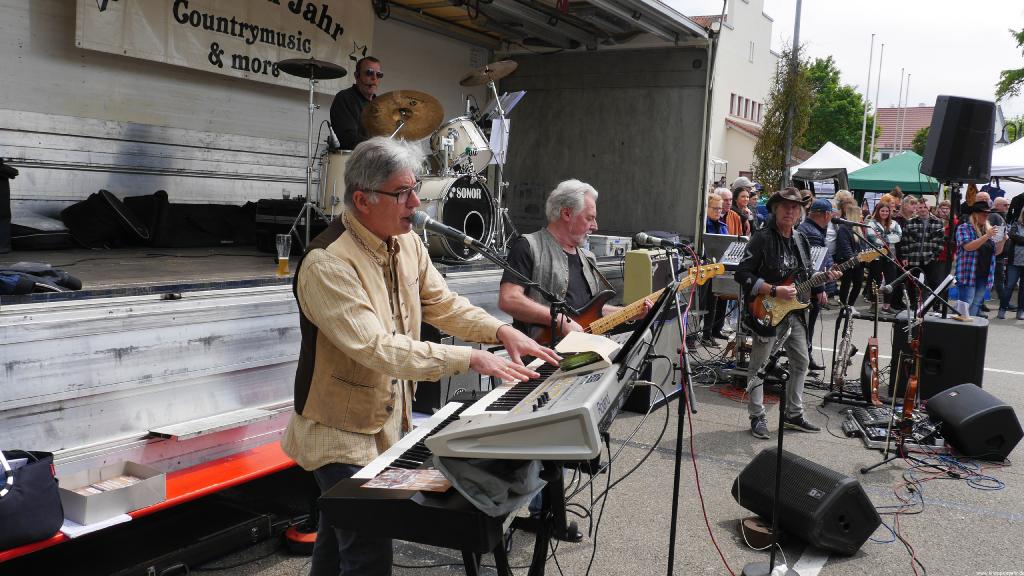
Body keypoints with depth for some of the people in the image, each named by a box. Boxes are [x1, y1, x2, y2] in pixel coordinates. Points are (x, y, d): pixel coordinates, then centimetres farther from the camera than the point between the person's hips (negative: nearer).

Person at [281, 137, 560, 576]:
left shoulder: (408, 244, 1)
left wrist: (501, 331, -10)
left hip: (387, 422, 8)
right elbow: (376, 347, -34)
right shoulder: (327, 264, -27)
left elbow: (443, 304, 7)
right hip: (342, 435, -8)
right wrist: (471, 358, -35)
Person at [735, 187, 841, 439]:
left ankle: (793, 414, 25)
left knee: (800, 362, 13)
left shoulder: (801, 240, 11)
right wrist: (774, 291, -22)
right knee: (758, 365, 0)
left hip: (795, 312, 8)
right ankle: (757, 417, 10)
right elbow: (742, 274, -18)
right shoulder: (762, 238, -12)